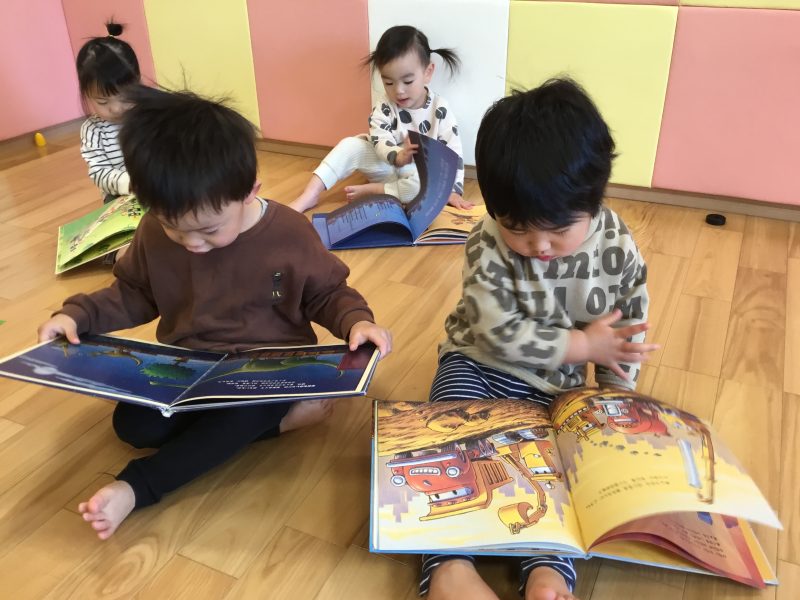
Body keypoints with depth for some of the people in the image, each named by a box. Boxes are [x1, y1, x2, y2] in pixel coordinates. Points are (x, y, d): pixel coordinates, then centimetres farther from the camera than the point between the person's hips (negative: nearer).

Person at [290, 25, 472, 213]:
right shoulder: (383, 106, -10)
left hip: (420, 174, -2)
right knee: (350, 145, -18)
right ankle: (309, 196, -20)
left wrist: (453, 190, -26)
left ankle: (369, 190, -21)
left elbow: (453, 151, -16)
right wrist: (398, 156, -45)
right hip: (388, 166, 2)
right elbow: (381, 142, -21)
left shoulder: (440, 109, -14)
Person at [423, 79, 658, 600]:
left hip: (557, 385, 2)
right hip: (478, 363, -2)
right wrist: (583, 345, -20)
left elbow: (630, 339, -1)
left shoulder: (619, 251, -13)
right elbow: (499, 333, -24)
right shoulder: (488, 247, -21)